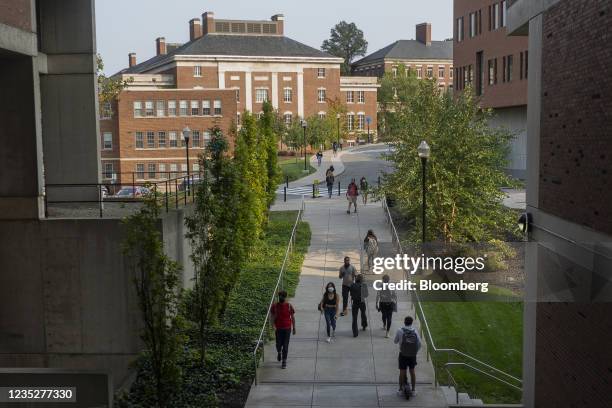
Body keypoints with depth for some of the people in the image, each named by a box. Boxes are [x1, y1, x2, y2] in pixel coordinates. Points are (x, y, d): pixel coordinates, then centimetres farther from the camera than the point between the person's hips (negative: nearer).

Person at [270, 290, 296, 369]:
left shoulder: (289, 306, -6)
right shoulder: (274, 306, -5)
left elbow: (293, 317, 2)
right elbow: (272, 317, 0)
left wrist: (294, 328, 3)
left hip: (287, 328, -1)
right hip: (278, 329, 1)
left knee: (285, 345, 0)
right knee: (278, 344, 8)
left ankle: (284, 361, 9)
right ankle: (279, 352, 41)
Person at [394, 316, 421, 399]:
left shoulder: (400, 330, -7)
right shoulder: (415, 331, 0)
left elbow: (395, 341, 3)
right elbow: (419, 344, -2)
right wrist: (415, 352, 11)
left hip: (403, 354, -2)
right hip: (412, 355, 2)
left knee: (402, 372, 7)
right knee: (412, 371, 12)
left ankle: (401, 389, 13)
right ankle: (413, 390, 17)